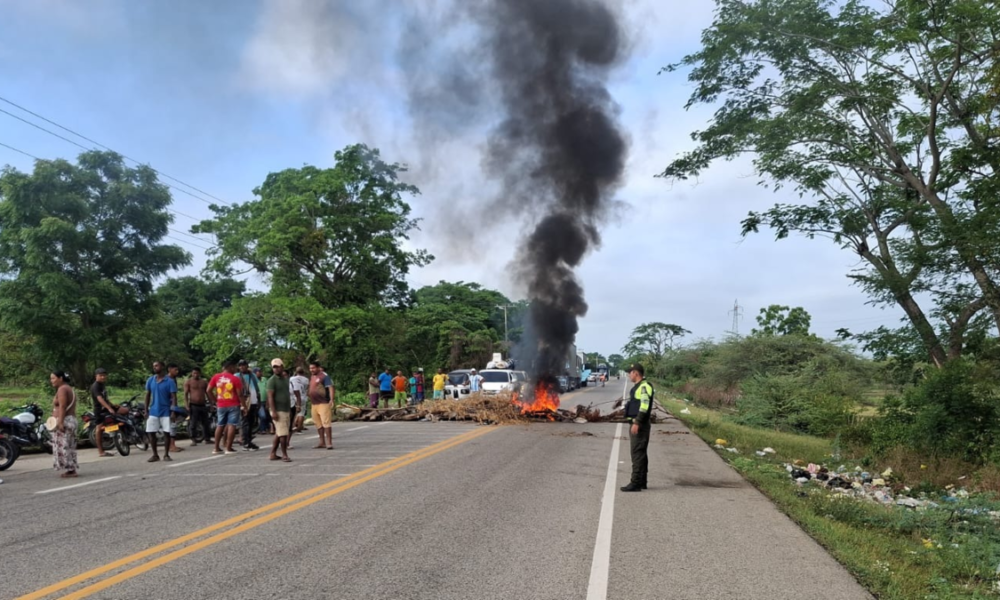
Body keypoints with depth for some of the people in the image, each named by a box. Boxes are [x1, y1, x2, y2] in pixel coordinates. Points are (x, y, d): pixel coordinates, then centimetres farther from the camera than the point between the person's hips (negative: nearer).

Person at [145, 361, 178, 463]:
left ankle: (166, 455, 10)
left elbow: (174, 397, -8)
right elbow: (148, 395, 11)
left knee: (166, 433, -1)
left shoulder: (169, 381, -7)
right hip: (153, 411, 4)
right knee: (150, 432, 2)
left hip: (165, 411, -4)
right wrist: (146, 410, 7)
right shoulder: (150, 380, 5)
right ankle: (155, 455, 13)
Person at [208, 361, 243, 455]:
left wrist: (214, 401, 12)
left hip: (221, 405, 4)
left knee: (220, 426, 13)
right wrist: (244, 405, -2)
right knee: (232, 425, -1)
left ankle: (216, 448, 15)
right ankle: (228, 448, -3)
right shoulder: (235, 379, -9)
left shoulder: (216, 377, 3)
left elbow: (209, 390, 2)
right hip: (233, 405, -4)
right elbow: (240, 394, -10)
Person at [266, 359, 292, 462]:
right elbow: (270, 396, -15)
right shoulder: (272, 380, -9)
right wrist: (273, 411, -22)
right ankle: (284, 455, -2)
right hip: (278, 410, -8)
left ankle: (273, 454, 17)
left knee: (278, 433, 11)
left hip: (286, 410, 8)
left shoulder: (285, 379, 14)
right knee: (283, 434, -8)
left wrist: (290, 410, 19)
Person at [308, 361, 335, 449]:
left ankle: (329, 442, -11)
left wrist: (331, 400, -23)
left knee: (326, 422, -11)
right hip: (314, 404, 9)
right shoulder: (312, 377, 18)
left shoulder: (324, 375, -7)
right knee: (318, 423, 11)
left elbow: (330, 387, -14)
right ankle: (322, 442, 18)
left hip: (324, 403, -9)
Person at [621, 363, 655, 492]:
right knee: (640, 453, 13)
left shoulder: (644, 386, -14)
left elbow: (644, 406, -23)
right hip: (636, 424, 10)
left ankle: (636, 483, -9)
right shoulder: (638, 387, 18)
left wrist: (637, 423, -26)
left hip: (640, 425, -10)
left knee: (637, 454, -9)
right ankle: (642, 482, 20)